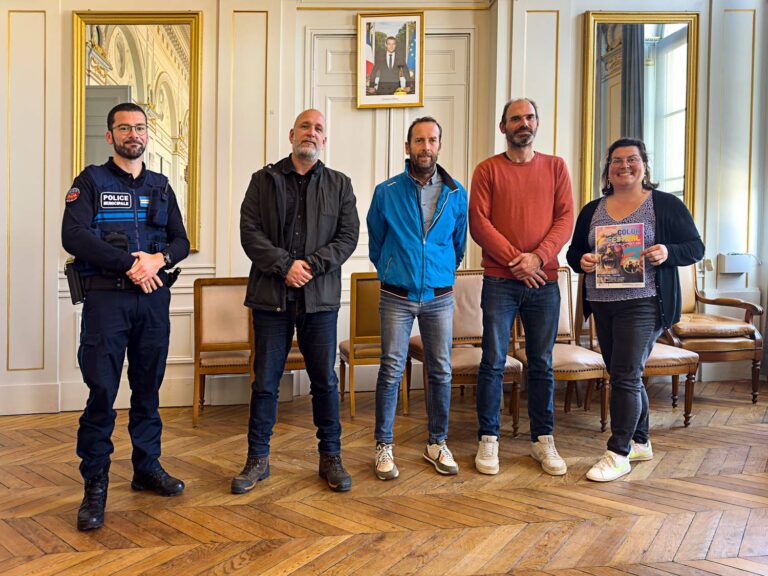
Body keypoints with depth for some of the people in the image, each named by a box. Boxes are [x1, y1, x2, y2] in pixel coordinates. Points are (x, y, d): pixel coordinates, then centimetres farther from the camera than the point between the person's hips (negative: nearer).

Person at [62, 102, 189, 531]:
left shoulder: (160, 186, 15)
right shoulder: (91, 181, 4)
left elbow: (181, 241, 11)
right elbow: (74, 236, -10)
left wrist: (159, 259, -11)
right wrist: (129, 264, -16)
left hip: (154, 297, 4)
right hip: (107, 297, -3)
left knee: (148, 386, 10)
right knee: (102, 390, -5)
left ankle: (148, 467, 24)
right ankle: (95, 485, 7)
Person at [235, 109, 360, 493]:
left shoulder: (339, 185, 10)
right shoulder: (264, 180, 8)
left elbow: (348, 236, 1)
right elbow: (249, 232, -2)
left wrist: (313, 265, -12)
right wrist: (284, 265, -14)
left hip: (320, 297, 1)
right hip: (271, 296, 0)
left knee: (325, 381, 7)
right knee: (265, 381, 7)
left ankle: (330, 457, 22)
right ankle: (258, 458, 21)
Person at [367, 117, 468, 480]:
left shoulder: (456, 194, 3)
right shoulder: (386, 192, -1)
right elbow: (375, 242, 12)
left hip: (439, 297, 2)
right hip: (397, 297, -1)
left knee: (441, 371, 7)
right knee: (391, 371, 0)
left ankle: (437, 443, 23)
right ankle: (384, 446, 13)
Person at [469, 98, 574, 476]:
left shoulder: (555, 167, 11)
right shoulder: (487, 170, 4)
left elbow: (565, 218, 3)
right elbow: (478, 222, -5)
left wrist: (538, 257, -11)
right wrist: (516, 260, -12)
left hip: (544, 281, 2)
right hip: (500, 281, -2)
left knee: (542, 364, 8)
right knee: (493, 362, 0)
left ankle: (543, 439, 20)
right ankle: (488, 439, 12)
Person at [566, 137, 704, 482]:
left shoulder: (666, 205, 2)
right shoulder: (592, 210, 13)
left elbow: (695, 247, 1)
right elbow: (573, 252, 15)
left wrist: (667, 252, -19)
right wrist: (582, 261, -8)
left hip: (643, 303, -5)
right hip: (602, 304, 5)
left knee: (625, 376, -9)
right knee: (625, 376, 13)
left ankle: (619, 454, 1)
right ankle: (640, 442, 29)